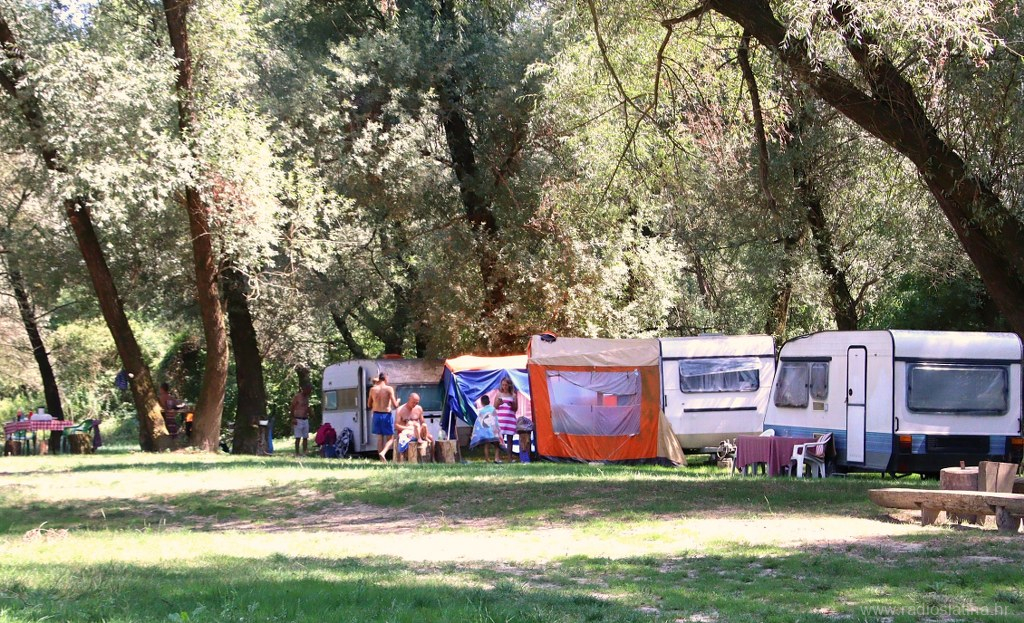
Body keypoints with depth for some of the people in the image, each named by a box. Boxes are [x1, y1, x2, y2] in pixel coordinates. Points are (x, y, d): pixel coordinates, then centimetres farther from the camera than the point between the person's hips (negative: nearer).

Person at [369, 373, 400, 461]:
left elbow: (370, 405, 11)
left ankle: (382, 460, 10)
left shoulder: (372, 389, 2)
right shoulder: (389, 389, -9)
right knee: (390, 438, 6)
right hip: (386, 415, -4)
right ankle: (383, 453, -20)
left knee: (380, 438, 12)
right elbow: (395, 405, -12)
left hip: (376, 415, 4)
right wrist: (398, 401, 11)